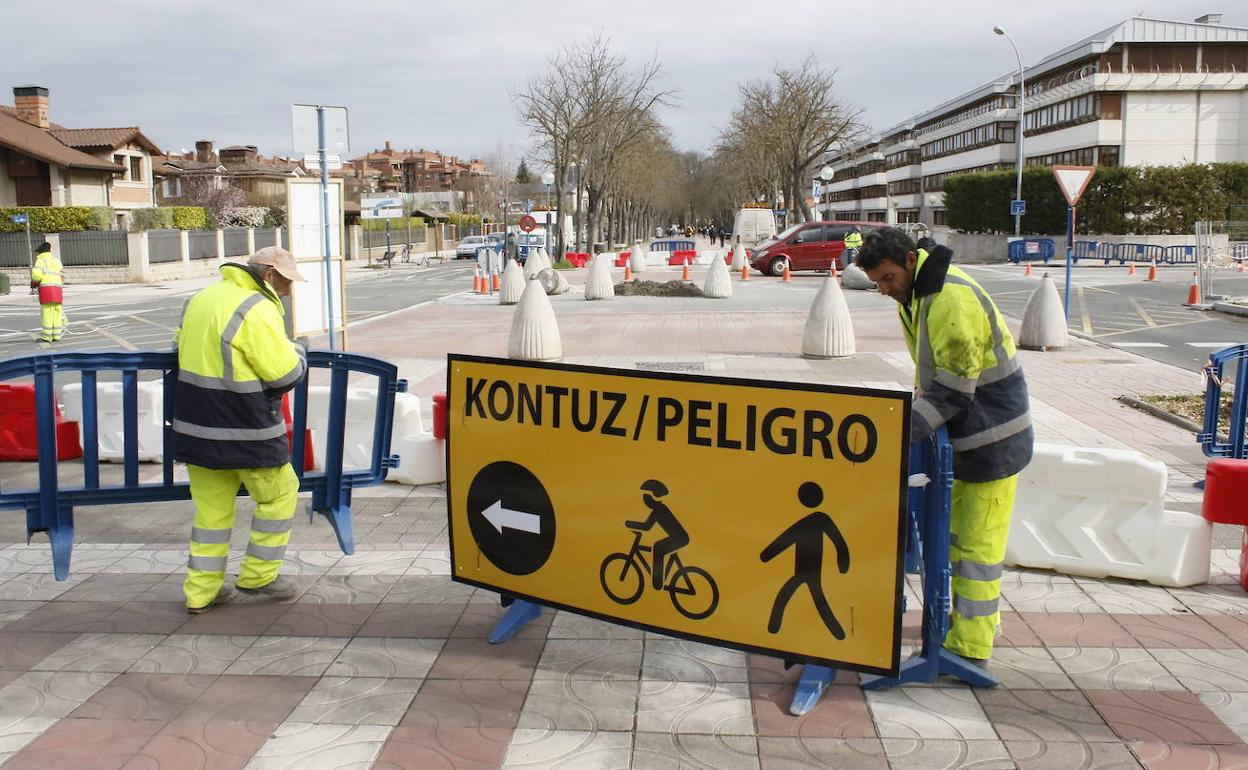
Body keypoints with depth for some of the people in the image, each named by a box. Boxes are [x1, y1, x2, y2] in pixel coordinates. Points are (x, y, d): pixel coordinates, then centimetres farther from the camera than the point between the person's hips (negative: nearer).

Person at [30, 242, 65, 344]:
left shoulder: (40, 260, 3)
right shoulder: (56, 260, 21)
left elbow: (37, 275, -10)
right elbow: (62, 277, 17)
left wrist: (33, 283, 9)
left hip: (46, 288, -5)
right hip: (58, 289, 5)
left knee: (47, 312, -6)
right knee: (57, 312, 5)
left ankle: (46, 336, -7)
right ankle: (56, 335, 3)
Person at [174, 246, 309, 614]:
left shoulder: (200, 299, 12)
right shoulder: (257, 310, -17)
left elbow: (181, 349, 20)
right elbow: (285, 373, -17)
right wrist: (297, 351, 4)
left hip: (196, 425, 8)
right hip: (245, 430, -8)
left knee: (211, 506, 15)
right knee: (279, 494, 11)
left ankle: (201, 590, 19)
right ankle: (258, 576, 17)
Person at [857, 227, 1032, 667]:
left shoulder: (951, 301, -26)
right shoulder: (915, 292, 6)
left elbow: (954, 389, -26)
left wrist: (904, 431, -29)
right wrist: (919, 404, 3)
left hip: (994, 440, -10)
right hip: (967, 436, 10)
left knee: (978, 544, -4)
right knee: (958, 534, 20)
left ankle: (971, 650, 5)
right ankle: (966, 617, 35)